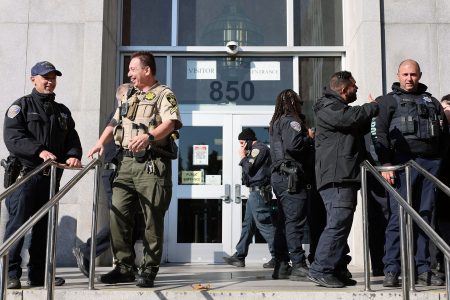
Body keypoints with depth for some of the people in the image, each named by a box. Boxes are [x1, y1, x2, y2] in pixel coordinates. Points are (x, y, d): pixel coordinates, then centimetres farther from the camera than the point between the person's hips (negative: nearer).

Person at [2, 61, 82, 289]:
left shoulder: (62, 112, 20)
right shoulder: (21, 106, 3)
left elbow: (72, 140, 14)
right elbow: (12, 137, -12)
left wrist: (73, 156, -8)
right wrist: (39, 151, -25)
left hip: (51, 177, 6)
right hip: (24, 174, -5)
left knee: (44, 226, 8)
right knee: (17, 223, -7)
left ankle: (38, 274, 16)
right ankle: (11, 274, -2)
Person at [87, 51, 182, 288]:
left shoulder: (163, 95, -1)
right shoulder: (129, 97, 22)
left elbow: (170, 123, -17)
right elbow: (114, 123, 29)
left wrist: (149, 136, -34)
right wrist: (100, 143, 14)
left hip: (152, 164, -7)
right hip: (127, 162, 7)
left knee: (152, 219, -3)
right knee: (118, 215, 3)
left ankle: (149, 270, 6)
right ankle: (124, 267, 12)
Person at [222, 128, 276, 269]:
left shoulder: (259, 148, -9)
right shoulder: (257, 149, 22)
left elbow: (249, 168, -14)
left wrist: (243, 156, 1)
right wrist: (245, 157, 11)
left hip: (259, 192, -11)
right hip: (256, 192, 11)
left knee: (264, 224, -11)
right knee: (248, 224, 11)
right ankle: (239, 256, 16)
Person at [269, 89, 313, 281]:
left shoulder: (276, 123, 23)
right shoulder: (290, 120, -7)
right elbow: (293, 144, -22)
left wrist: (306, 137, 16)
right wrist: (309, 138, -5)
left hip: (279, 176, 10)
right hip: (290, 176, -10)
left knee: (284, 221, 10)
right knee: (295, 221, -11)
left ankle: (281, 266, 13)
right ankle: (298, 265, -12)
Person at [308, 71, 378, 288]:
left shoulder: (338, 107, 27)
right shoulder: (328, 108, -6)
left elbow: (360, 129, 27)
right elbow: (354, 117, -21)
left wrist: (372, 108, 13)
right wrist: (375, 107, -4)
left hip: (345, 177, 11)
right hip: (336, 178, -11)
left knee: (340, 224, 11)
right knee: (338, 223, -17)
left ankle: (338, 270, 16)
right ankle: (320, 270, -16)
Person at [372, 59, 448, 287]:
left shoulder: (431, 101, 22)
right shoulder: (389, 101, 10)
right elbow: (379, 133, 0)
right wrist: (386, 164, -11)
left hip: (430, 163, 4)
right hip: (403, 163, -4)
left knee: (425, 216, 5)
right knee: (398, 217, -7)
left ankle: (422, 269, 11)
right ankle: (391, 270, -3)